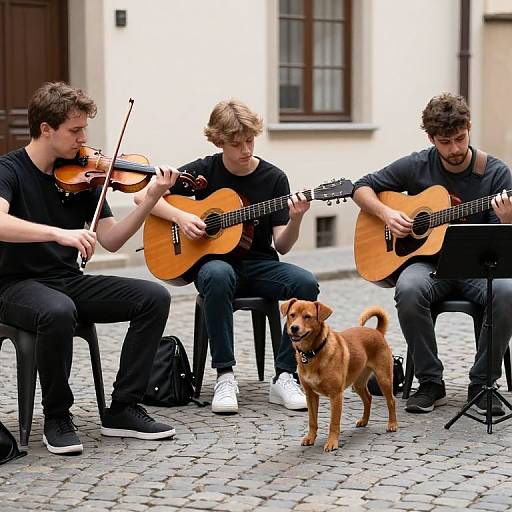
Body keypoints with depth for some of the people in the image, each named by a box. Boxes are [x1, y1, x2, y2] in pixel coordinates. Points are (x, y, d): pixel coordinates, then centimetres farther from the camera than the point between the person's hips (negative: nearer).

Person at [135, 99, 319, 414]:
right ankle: (225, 376, -30)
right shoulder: (204, 171, -1)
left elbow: (282, 246, -2)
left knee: (306, 283, -29)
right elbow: (142, 195, 1)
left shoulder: (274, 178, 1)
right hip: (213, 261, -2)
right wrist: (179, 216, -14)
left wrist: (295, 220, -23)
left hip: (258, 265, 2)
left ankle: (285, 376, -20)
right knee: (218, 275, -39)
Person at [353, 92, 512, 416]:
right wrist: (386, 214, -7)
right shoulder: (416, 167, 2)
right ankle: (431, 383, -17)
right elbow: (362, 188, 12)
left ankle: (482, 384, -15)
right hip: (429, 262, 1)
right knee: (409, 289, -35)